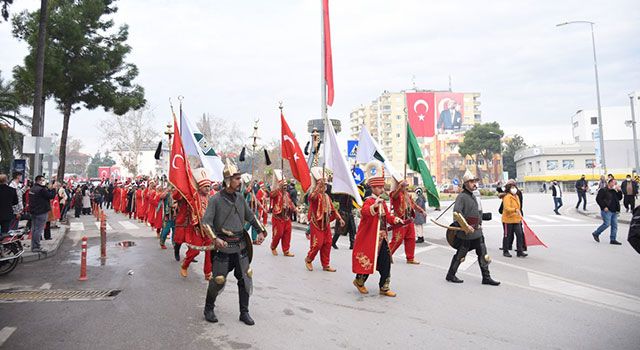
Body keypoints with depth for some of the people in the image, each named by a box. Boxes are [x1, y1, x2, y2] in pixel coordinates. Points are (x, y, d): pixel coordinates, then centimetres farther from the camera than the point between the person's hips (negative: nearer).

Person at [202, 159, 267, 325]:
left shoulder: (240, 198, 6)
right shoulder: (215, 199, -10)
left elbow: (250, 216, 15)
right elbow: (206, 222, -14)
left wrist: (261, 230, 3)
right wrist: (215, 238, -28)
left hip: (241, 245, 5)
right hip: (223, 246, -5)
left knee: (245, 279, 6)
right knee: (218, 280, 4)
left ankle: (244, 313, 21)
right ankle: (209, 309, 29)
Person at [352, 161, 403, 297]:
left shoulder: (382, 202, 12)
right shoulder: (369, 201, -16)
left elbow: (387, 215, 11)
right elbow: (364, 212, -36)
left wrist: (395, 219, -9)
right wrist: (374, 206, -53)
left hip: (382, 238, 8)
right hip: (369, 238, -8)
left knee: (386, 261, 7)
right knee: (367, 261, 5)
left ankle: (384, 288, 19)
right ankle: (359, 281, 31)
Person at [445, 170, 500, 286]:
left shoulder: (473, 196, 15)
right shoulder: (461, 197, -14)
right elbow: (456, 212, -26)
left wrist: (479, 224, 19)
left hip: (477, 232, 9)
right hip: (466, 233, -9)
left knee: (483, 254, 8)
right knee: (460, 255, 2)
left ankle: (486, 277, 16)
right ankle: (450, 275, 17)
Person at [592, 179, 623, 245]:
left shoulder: (614, 191, 18)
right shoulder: (603, 190, -7)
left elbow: (619, 198, 17)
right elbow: (598, 199, -13)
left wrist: (619, 191, 4)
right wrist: (604, 207, -18)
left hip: (614, 211, 8)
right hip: (607, 211, -8)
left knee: (614, 225, 5)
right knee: (606, 224, -12)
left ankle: (612, 239, 10)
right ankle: (596, 233, 7)